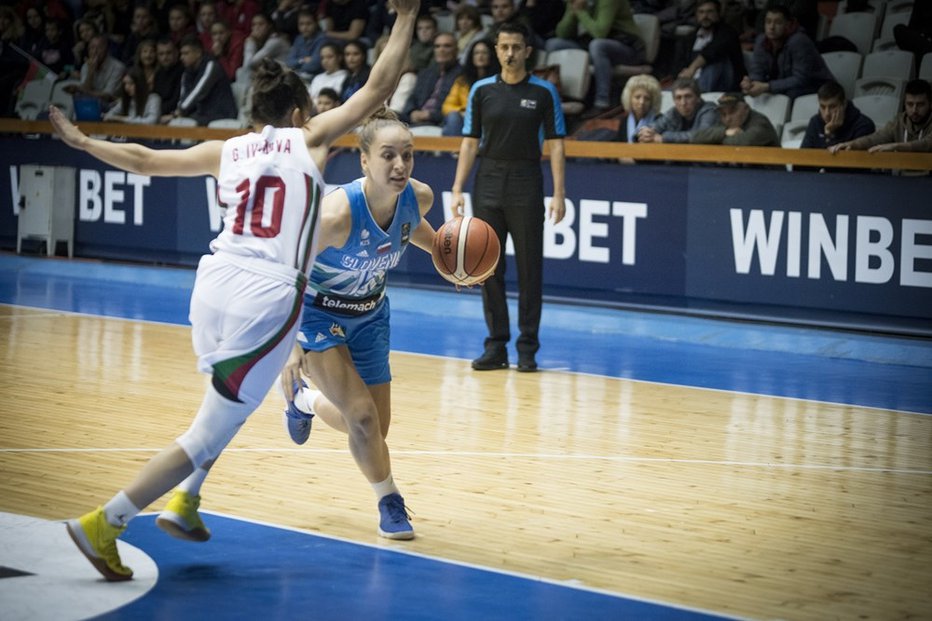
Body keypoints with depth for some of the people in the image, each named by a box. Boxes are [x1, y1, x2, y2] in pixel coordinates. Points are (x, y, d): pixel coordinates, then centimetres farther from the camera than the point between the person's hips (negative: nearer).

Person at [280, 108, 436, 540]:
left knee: (374, 428, 11)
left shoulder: (419, 196, -19)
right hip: (315, 312, -6)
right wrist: (291, 346, -33)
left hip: (368, 313, 6)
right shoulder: (337, 213, -36)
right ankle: (389, 502, 7)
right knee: (362, 415, -19)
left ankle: (307, 401, 43)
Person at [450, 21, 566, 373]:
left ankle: (527, 348, 6)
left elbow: (555, 145, -1)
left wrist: (558, 194, -8)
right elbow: (470, 142, 7)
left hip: (526, 185, -2)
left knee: (529, 267, 0)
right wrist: (458, 189, -1)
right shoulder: (481, 90, 5)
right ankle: (496, 346, 10)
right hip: (487, 183, 2)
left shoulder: (544, 92, 0)